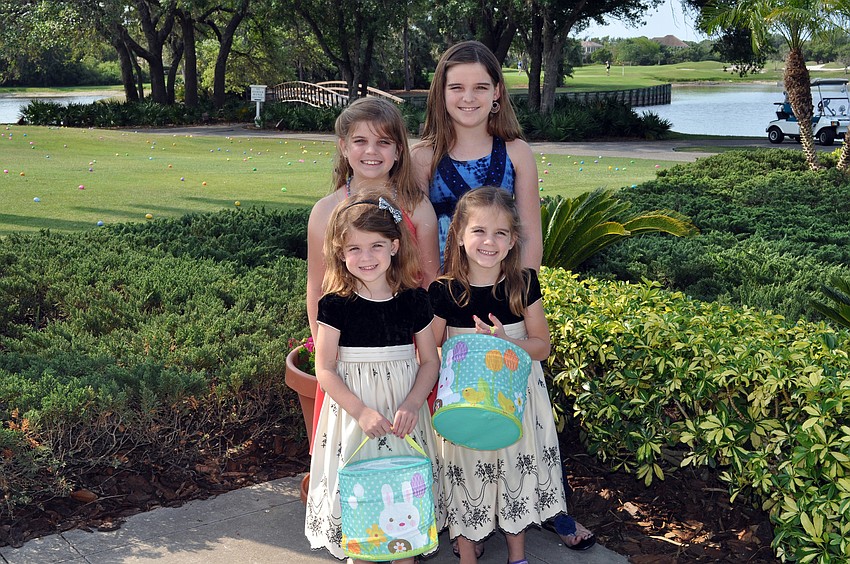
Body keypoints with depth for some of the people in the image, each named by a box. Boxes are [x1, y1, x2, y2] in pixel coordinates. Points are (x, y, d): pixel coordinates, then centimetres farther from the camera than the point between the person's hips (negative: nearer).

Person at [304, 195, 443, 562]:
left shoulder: (414, 300, -2)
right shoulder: (335, 305, -7)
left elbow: (430, 361, 3)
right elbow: (325, 370, -7)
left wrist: (411, 405, -13)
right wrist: (362, 411, -18)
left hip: (404, 411, 2)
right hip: (352, 412, -1)